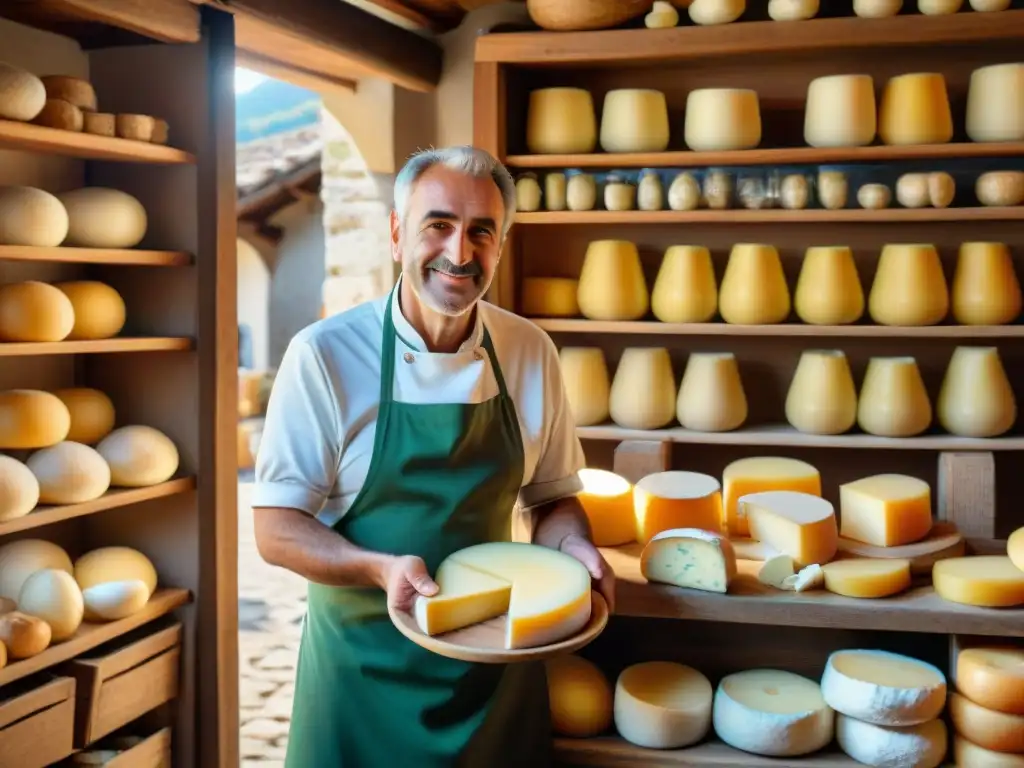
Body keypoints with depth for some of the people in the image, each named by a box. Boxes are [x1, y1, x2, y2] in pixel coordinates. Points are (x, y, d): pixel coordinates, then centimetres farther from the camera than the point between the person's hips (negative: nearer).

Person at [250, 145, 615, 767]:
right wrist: (381, 569, -26)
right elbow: (277, 528, -10)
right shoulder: (324, 355, -13)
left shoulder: (531, 352, -2)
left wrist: (573, 547, -12)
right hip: (364, 665, -3)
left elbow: (551, 498, 9)